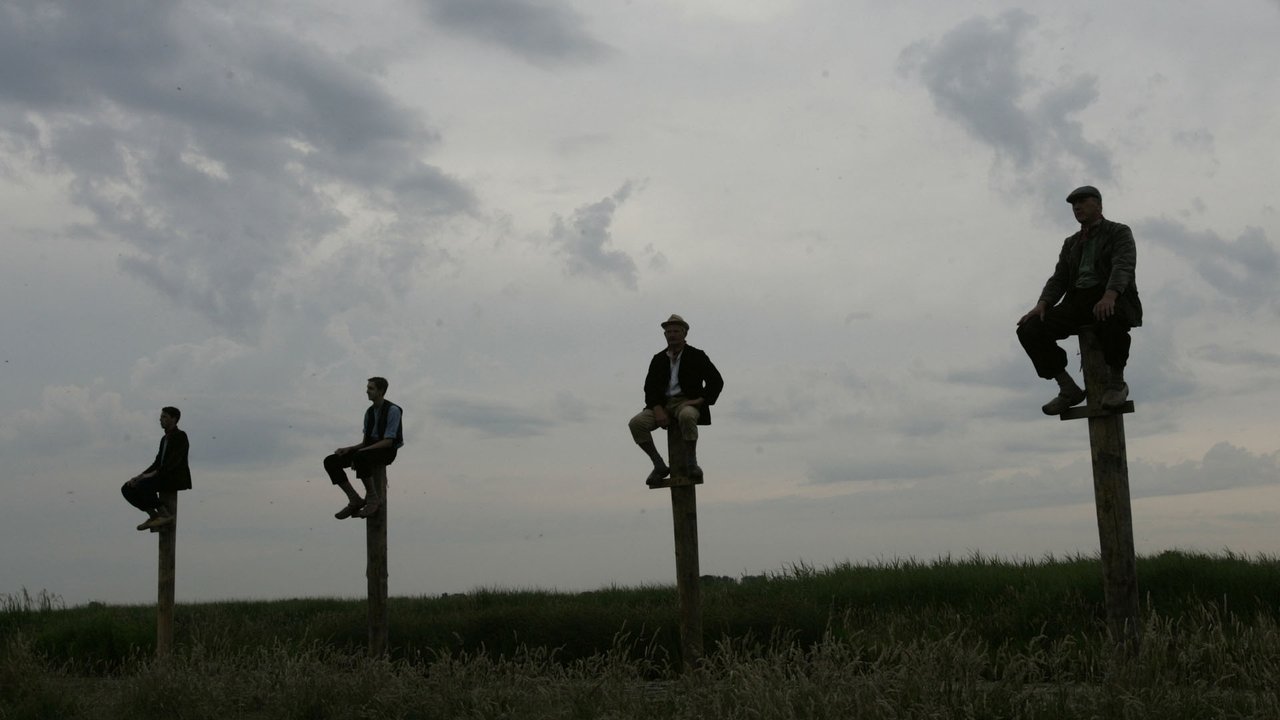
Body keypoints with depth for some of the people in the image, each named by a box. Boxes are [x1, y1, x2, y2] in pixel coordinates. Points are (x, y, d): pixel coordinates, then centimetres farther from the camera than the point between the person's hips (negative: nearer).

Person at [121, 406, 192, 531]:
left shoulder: (180, 436, -9)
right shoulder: (165, 439, 20)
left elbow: (173, 461, -21)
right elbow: (158, 463, 16)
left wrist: (153, 474, -24)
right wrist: (141, 475, 1)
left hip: (176, 479, -9)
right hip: (164, 478, 9)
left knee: (142, 485, -31)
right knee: (127, 489, -4)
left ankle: (165, 514, -18)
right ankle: (154, 516, -3)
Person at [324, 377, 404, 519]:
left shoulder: (393, 410, -11)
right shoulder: (369, 412, 13)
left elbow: (388, 442, -17)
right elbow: (365, 442, 16)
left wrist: (362, 450, -24)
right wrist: (348, 449, -4)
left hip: (386, 451, -8)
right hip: (369, 449, 8)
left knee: (360, 458, -41)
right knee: (330, 462, -12)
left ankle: (372, 497, -23)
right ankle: (355, 500, -13)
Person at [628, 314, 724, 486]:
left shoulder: (697, 356, 5)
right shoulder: (658, 359, 14)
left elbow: (717, 381, 1)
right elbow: (650, 388, 8)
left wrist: (701, 400, -13)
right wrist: (658, 409, -11)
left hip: (687, 403, -4)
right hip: (663, 404, 4)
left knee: (686, 416, -42)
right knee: (637, 423, -24)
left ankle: (692, 463, -28)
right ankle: (659, 466, -13)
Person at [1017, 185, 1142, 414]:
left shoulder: (1120, 232, 8)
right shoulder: (1071, 243, 26)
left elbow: (1123, 266, -10)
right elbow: (1059, 279, 16)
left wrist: (1109, 296, -32)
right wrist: (1042, 305, -7)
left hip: (1114, 300, -5)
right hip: (1077, 300, 5)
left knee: (1110, 317, -44)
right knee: (1029, 329, -19)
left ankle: (1117, 382, -23)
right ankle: (1068, 389, -11)